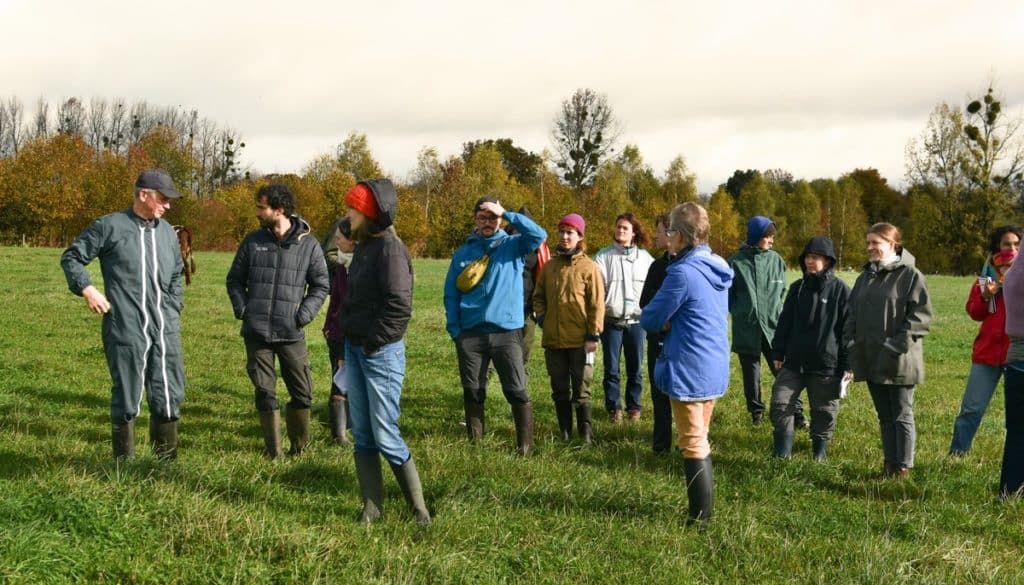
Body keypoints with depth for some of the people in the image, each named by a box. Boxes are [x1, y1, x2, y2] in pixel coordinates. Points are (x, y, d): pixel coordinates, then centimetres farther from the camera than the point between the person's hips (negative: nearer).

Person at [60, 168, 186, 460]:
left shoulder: (167, 232, 13)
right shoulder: (110, 226, -3)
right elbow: (71, 257, 4)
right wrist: (86, 288, -8)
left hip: (165, 331, 5)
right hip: (126, 331, -5)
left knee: (170, 396, 6)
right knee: (127, 398, 1)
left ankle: (166, 460, 17)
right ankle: (124, 464, 13)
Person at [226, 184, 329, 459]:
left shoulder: (308, 245, -1)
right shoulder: (253, 241, 4)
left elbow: (321, 285, 5)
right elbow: (235, 279, 12)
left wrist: (304, 314, -8)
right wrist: (242, 308, -3)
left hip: (291, 333, -1)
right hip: (256, 331, 1)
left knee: (302, 392, 3)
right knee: (264, 392, 3)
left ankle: (299, 447, 21)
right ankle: (273, 450, 12)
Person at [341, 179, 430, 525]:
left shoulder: (390, 248, -15)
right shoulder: (364, 246, 13)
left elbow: (399, 306, -22)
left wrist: (373, 342, -16)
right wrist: (349, 346, 13)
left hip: (381, 353, -9)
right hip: (355, 350, 9)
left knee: (385, 436, -6)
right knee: (362, 435, 10)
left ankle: (418, 508, 6)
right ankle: (371, 507, 17)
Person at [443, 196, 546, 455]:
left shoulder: (513, 246, 4)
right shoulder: (462, 253, 10)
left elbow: (539, 235, -16)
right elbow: (451, 294, 9)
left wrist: (506, 214, -14)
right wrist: (454, 329, -1)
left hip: (507, 331, -2)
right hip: (470, 334, 2)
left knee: (517, 392, -5)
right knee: (472, 393, 9)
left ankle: (525, 445, 2)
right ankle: (475, 443, 19)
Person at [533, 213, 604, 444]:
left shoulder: (589, 267, -5)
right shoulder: (549, 266, 8)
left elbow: (597, 304, -7)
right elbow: (539, 296, 18)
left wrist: (593, 335, -11)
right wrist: (541, 316, 1)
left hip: (580, 341, -4)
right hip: (553, 340, 5)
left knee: (581, 390, 1)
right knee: (560, 390, 12)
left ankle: (585, 434, 8)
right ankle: (564, 432, 21)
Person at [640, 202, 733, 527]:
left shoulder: (683, 272, -19)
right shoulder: (718, 268, 8)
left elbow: (649, 320, -13)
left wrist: (665, 323, 8)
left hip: (689, 369, -8)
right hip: (716, 368, 8)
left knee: (693, 445, 1)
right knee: (701, 441, 18)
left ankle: (700, 516, 7)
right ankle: (704, 508, 26)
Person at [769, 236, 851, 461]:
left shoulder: (841, 290, -6)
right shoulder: (798, 288, 7)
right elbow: (784, 323, 12)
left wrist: (847, 365, -7)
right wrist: (777, 353, 8)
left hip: (826, 365, -4)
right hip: (793, 362, 4)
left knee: (824, 410, 8)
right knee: (780, 402, -1)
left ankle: (820, 447, 27)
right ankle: (783, 449, 11)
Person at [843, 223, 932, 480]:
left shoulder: (910, 275, -9)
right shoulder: (865, 277, 13)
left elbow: (921, 315, -14)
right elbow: (853, 313, 19)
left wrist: (900, 343, -20)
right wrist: (850, 340, 4)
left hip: (899, 362, -7)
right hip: (870, 359, 7)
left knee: (902, 415, 1)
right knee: (884, 416, 13)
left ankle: (903, 467, 7)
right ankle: (889, 464, 21)